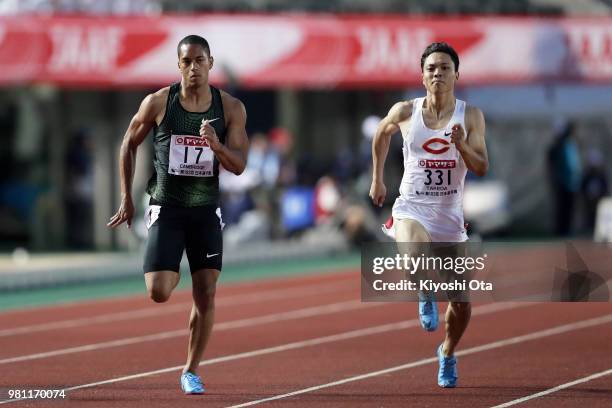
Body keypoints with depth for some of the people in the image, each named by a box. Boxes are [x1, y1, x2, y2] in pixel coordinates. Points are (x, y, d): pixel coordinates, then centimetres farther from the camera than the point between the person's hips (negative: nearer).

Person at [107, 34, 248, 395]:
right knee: (159, 293, -13)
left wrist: (215, 145, -26)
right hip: (167, 208, -1)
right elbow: (130, 144, 8)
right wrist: (127, 198, 6)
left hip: (206, 211, 1)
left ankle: (192, 371, 14)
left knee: (206, 295, -1)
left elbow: (239, 166, -6)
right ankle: (171, 274, 25)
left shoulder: (231, 108, -3)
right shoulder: (158, 103, -6)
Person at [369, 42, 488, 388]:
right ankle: (425, 296, -1)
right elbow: (382, 134, 19)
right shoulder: (406, 112, -2)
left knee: (461, 301, 7)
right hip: (412, 209, -2)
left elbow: (482, 168, -7)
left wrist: (461, 145, -25)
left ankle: (448, 354, 35)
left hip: (450, 215, 2)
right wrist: (377, 180, 21)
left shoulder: (470, 116, -3)